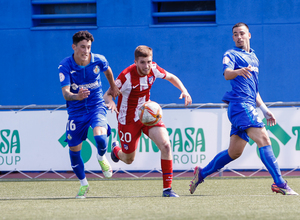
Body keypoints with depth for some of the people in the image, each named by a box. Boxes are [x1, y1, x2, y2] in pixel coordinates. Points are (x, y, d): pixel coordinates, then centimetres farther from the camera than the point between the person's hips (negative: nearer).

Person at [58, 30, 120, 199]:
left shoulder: (99, 60, -10)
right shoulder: (65, 66, -16)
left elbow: (108, 70, 16)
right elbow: (66, 93, -24)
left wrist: (113, 87, 28)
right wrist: (77, 96, -45)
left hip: (97, 106, -1)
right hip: (76, 111, 1)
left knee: (100, 136, -29)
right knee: (74, 149, 3)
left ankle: (102, 158, 8)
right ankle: (84, 184, 27)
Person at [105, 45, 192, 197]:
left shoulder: (153, 69, -12)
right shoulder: (126, 76, -27)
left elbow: (171, 77, 9)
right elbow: (108, 94, -20)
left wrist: (184, 91, -8)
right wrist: (110, 103, -44)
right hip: (129, 119, -3)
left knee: (165, 145, -20)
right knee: (128, 160, 11)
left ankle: (167, 188, -12)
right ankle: (116, 149, 51)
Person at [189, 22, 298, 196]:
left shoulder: (253, 58, 25)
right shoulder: (231, 55, 0)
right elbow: (227, 74, -21)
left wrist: (265, 109, 27)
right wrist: (239, 71, -43)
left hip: (249, 106, 9)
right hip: (239, 104, -9)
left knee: (234, 152, 9)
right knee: (263, 138, -20)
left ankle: (202, 173, 21)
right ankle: (279, 184, -27)